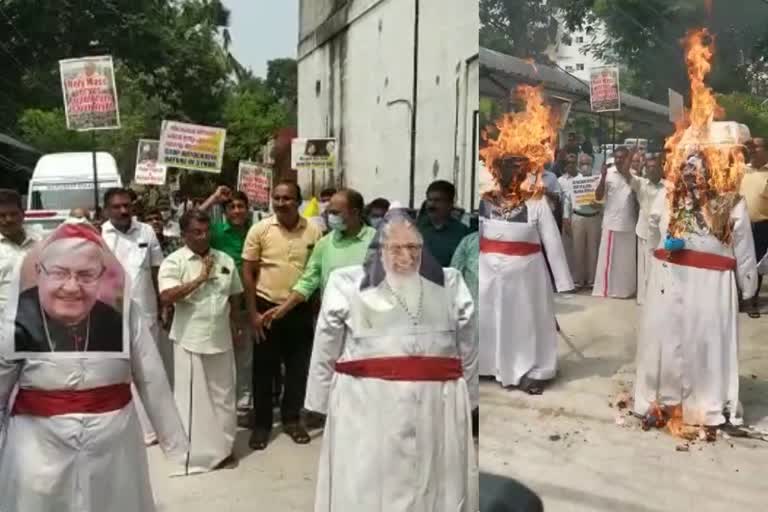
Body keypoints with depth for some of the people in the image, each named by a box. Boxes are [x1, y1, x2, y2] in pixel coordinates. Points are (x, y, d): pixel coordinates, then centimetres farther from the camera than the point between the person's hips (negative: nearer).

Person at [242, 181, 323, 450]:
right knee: (263, 369, 7)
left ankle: (291, 419, 28)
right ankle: (261, 423, 21)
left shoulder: (314, 231, -3)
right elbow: (248, 272, -2)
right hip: (267, 308, -1)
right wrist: (253, 312, -6)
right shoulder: (260, 230, -5)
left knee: (299, 367, 11)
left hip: (301, 310, 1)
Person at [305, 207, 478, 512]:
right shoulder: (347, 283, -2)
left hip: (437, 406, 3)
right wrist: (322, 403, 6)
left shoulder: (449, 283, 7)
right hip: (366, 405, -2)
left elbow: (468, 348, 13)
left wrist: (468, 399, 15)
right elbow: (325, 351, 4)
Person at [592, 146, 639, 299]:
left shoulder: (633, 175, 4)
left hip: (629, 223, 3)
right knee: (608, 257, 0)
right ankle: (605, 289, 6)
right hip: (612, 222, -3)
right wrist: (603, 177, -19)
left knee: (628, 258, 10)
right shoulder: (607, 173, -4)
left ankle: (626, 288, 20)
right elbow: (598, 197, -9)